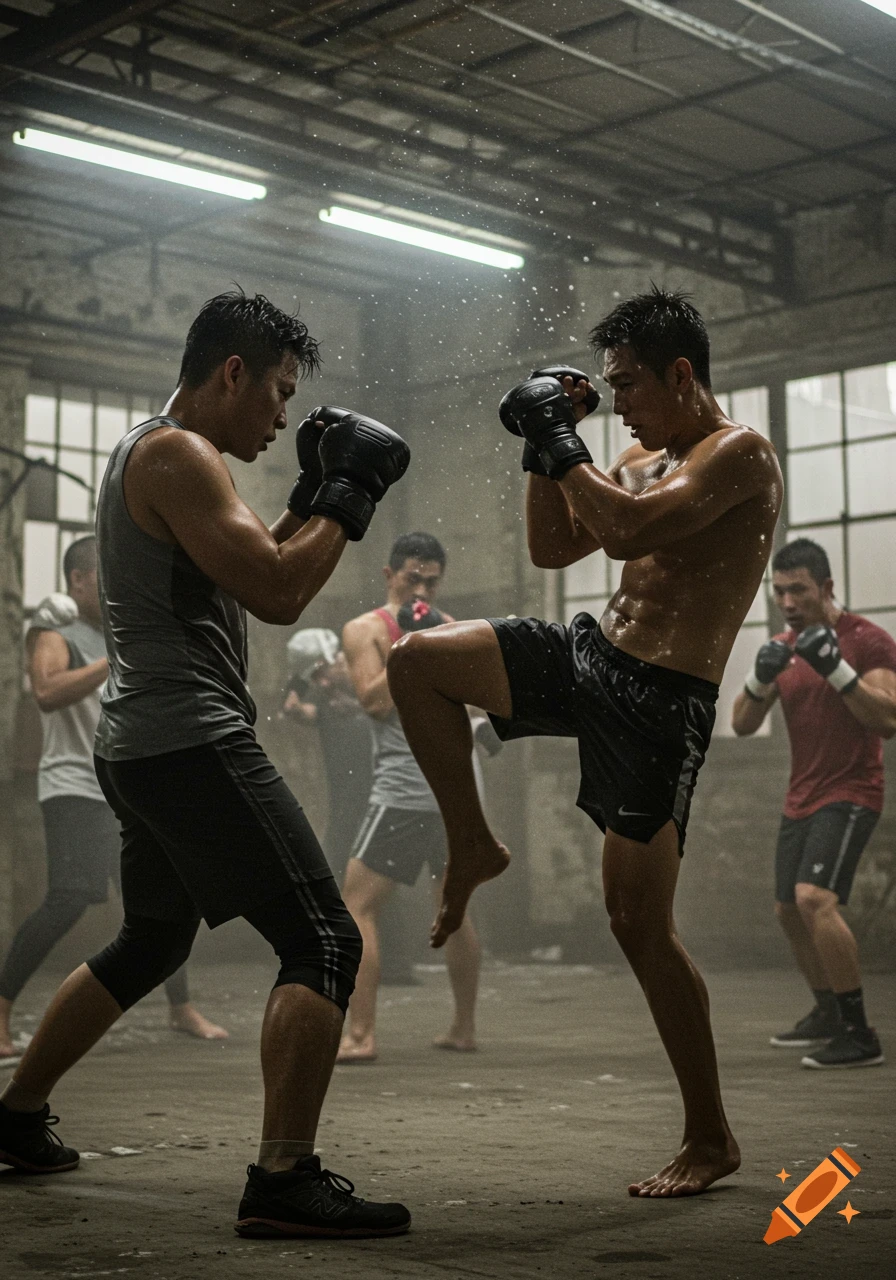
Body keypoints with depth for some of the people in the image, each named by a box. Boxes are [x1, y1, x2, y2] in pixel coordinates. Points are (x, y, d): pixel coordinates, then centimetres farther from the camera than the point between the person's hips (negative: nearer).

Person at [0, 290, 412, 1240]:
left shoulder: (149, 453, 20)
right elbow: (278, 594, -19)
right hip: (192, 742, -11)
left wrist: (313, 498, 15)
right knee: (324, 942, -12)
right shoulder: (177, 455, -12)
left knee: (150, 944, 26)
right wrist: (346, 499, -7)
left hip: (141, 747, 11)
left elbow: (250, 570, 24)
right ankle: (284, 1182, -17)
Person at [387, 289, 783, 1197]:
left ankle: (711, 1139, 11)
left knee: (639, 924, -5)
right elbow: (551, 549, 20)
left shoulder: (740, 455, -11)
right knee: (417, 661, -5)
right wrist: (544, 448, 8)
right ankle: (472, 846, 11)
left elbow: (629, 532, -26)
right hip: (587, 654, 8)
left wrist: (560, 446, -14)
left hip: (661, 702, -8)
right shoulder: (641, 459, 16)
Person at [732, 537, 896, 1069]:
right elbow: (743, 724, 3)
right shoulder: (784, 646, 8)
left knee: (815, 898, -25)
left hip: (850, 795, -8)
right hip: (801, 799, 8)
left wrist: (837, 668, -28)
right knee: (790, 910, 16)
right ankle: (827, 1012, 37)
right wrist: (761, 677, -16)